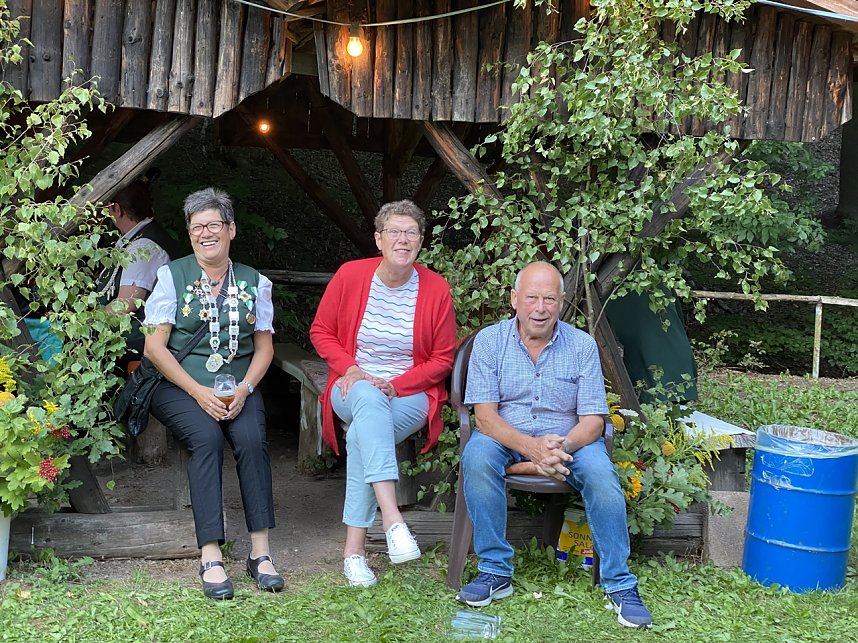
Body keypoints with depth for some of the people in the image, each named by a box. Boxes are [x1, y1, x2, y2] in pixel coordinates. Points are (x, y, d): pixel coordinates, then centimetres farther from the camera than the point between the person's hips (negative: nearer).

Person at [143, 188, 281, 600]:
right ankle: (211, 557, -34)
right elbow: (155, 347, -2)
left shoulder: (253, 282, 12)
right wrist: (199, 392, -13)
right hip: (180, 387, -2)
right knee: (206, 436, -32)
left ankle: (260, 552, -26)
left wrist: (244, 388, -9)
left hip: (237, 388, 2)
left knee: (252, 438, -28)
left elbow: (264, 346, 11)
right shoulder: (172, 276, 4)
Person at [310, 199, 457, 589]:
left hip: (410, 395, 0)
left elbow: (442, 359, 3)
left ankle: (354, 549, -27)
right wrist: (349, 368, -9)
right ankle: (392, 520, -50)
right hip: (355, 390, 1)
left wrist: (395, 385, -11)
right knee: (368, 398, -38)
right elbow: (321, 331, 9)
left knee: (362, 435, -33)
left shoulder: (436, 289, -2)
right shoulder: (350, 275, 0)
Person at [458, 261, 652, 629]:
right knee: (477, 457, -33)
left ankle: (619, 585, -16)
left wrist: (561, 447, -29)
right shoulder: (489, 340, -5)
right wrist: (530, 446, -30)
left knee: (600, 472, -30)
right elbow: (484, 414, -12)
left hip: (567, 440, 0)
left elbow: (593, 420, -7)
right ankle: (495, 572, -21)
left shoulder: (582, 345, -3)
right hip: (506, 437, 0)